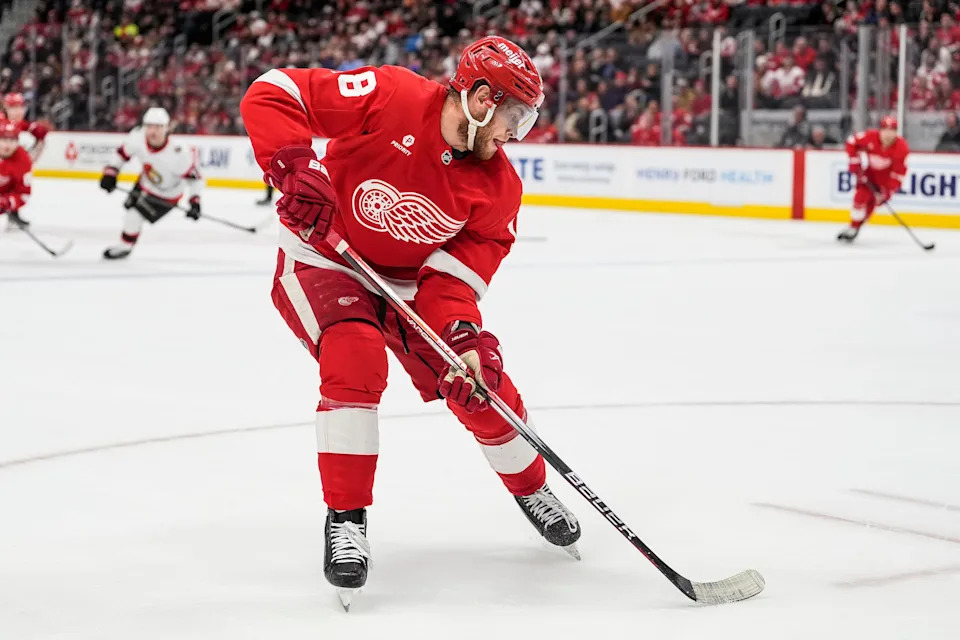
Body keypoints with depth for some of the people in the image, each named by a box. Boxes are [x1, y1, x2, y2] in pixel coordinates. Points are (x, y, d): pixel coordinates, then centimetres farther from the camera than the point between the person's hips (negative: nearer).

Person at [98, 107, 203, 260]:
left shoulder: (177, 155, -40)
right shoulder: (137, 137, -26)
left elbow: (192, 176, -28)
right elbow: (123, 153, -5)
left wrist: (195, 202, -33)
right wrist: (110, 173, -9)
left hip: (166, 194, -6)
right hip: (146, 183, 6)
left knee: (134, 215, -11)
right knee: (130, 207, 20)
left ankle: (125, 246, 15)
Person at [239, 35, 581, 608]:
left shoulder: (498, 187, -12)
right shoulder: (390, 98, -26)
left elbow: (458, 271, -14)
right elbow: (272, 94, -27)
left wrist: (462, 333, -33)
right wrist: (295, 166, -41)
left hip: (412, 281, 5)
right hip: (324, 258, -5)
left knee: (484, 386, 0)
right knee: (355, 359, -31)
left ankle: (532, 490, 30)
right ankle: (345, 519, -18)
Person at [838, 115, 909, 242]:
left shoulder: (901, 148, -29)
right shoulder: (870, 136, -28)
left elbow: (899, 172, -23)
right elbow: (852, 142, -11)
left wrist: (889, 191, -27)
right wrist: (854, 162, -15)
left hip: (885, 175, 0)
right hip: (867, 171, 0)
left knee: (873, 201, -2)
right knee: (861, 196, -14)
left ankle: (854, 229, 10)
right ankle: (853, 226, 0)